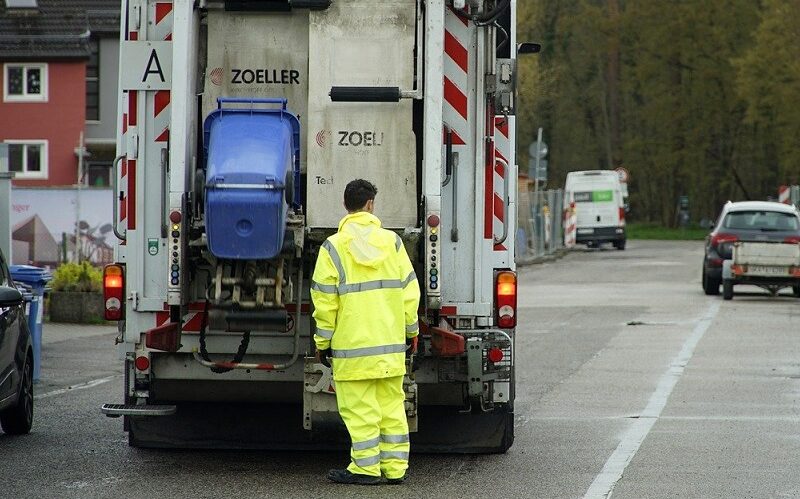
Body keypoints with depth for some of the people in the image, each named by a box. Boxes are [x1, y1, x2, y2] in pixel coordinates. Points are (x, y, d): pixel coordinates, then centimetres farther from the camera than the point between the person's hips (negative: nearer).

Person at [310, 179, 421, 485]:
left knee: (359, 407, 0)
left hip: (353, 344, -4)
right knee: (391, 404, 10)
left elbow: (325, 301, -6)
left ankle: (366, 467, 0)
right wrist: (411, 330, 17)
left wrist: (322, 341, 3)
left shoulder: (334, 247, -6)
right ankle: (395, 467, 12)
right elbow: (409, 290, 6)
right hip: (391, 343, 4)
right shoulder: (391, 241, 3)